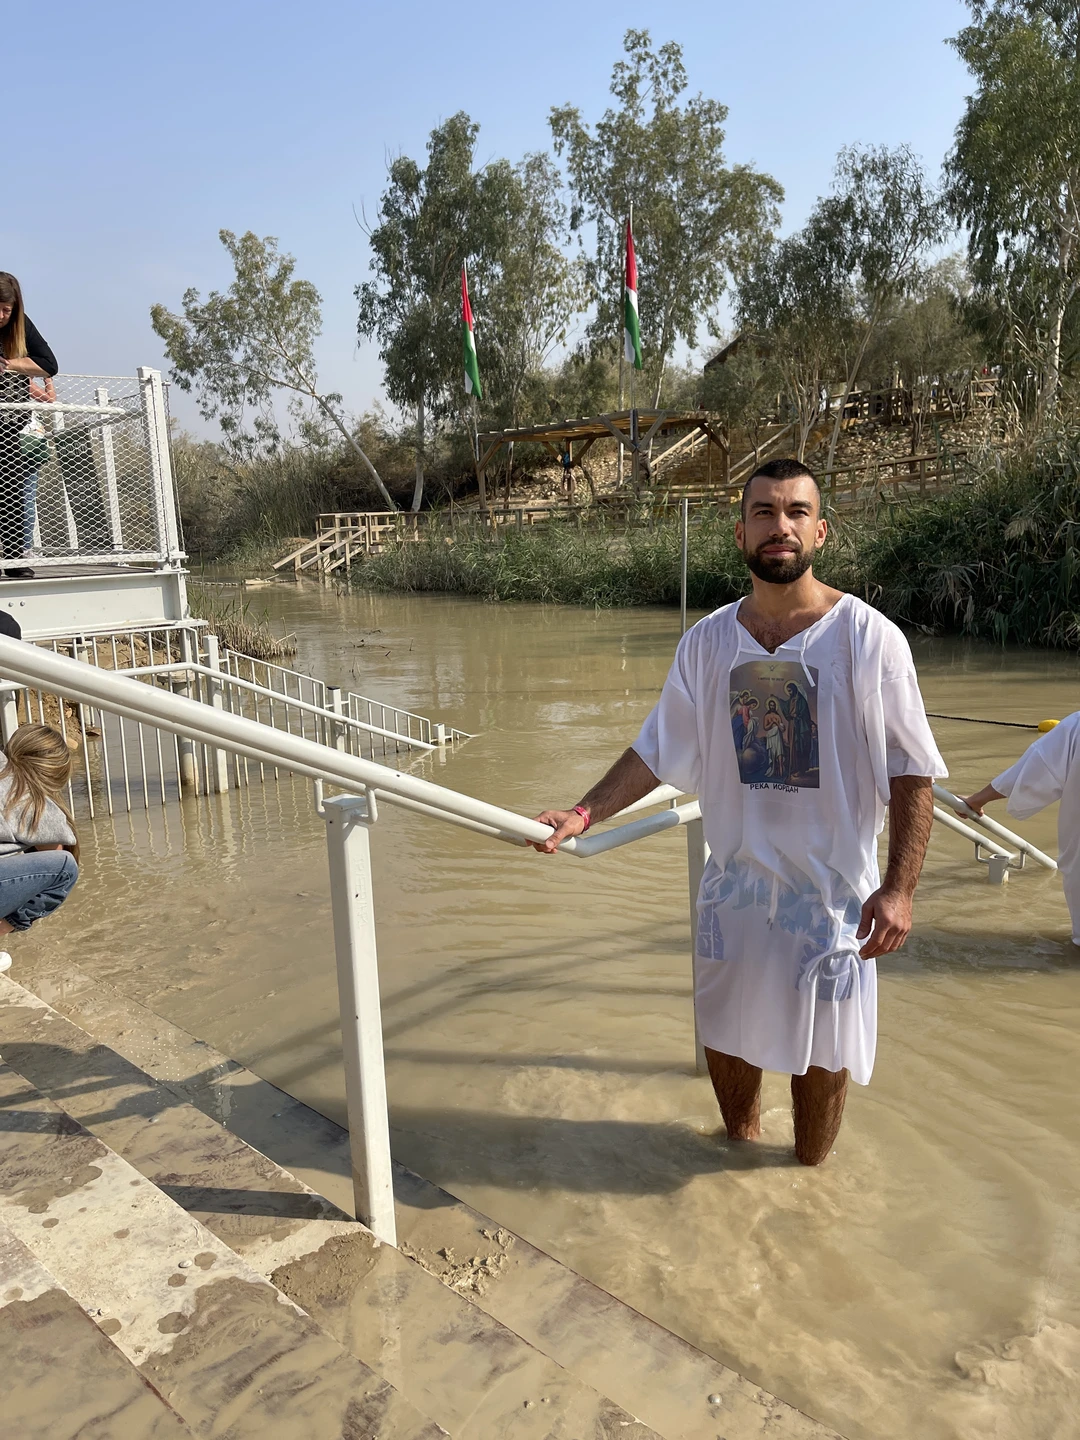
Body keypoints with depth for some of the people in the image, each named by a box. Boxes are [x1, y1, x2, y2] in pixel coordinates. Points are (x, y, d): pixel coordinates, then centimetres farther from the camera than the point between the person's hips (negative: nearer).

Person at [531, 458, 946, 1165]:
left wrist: (898, 888, -15)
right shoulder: (707, 641, -2)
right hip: (734, 881, 3)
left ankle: (810, 1174, 41)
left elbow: (911, 772, -10)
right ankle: (741, 1146, 47)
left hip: (833, 887, -3)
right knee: (727, 1035, 19)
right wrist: (584, 814, -9)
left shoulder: (868, 637, -13)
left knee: (821, 1053, 13)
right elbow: (659, 750, 2)